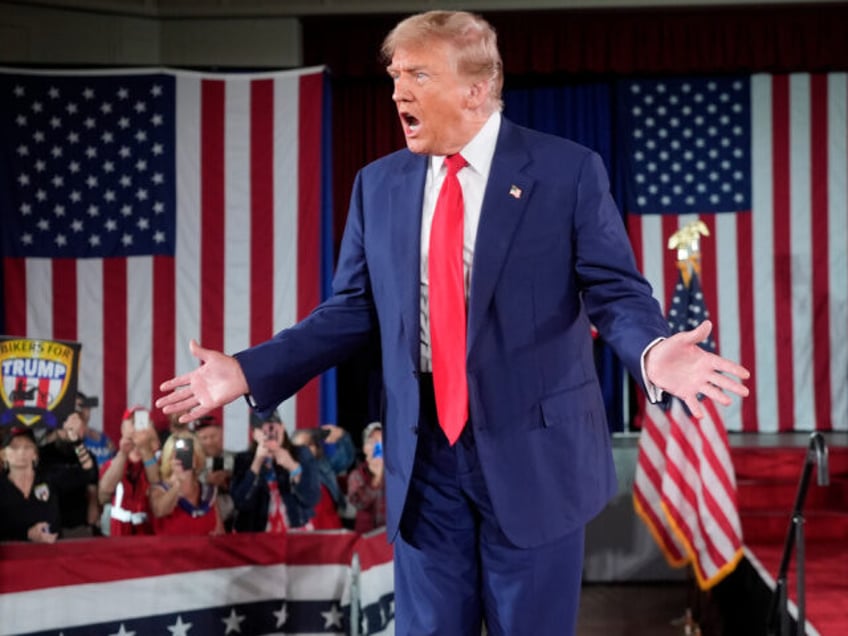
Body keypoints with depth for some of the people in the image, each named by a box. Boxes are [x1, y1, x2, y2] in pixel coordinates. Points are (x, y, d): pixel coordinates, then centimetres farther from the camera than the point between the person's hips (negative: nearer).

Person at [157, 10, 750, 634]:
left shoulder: (569, 170, -5)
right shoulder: (378, 184, 7)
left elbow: (616, 291, -7)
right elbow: (352, 308, 9)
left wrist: (652, 352, -29)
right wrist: (251, 371, 1)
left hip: (531, 447, -3)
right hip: (423, 451, 4)